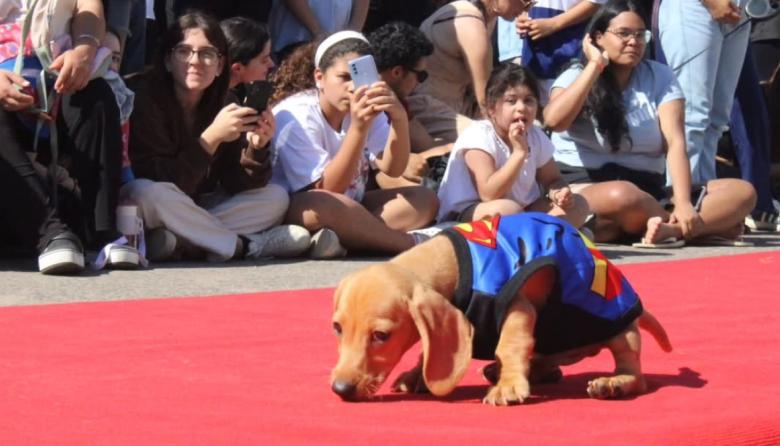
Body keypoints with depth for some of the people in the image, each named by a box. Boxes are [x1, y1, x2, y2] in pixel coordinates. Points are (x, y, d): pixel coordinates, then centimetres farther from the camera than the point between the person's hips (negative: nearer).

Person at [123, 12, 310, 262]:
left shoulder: (224, 106, 0)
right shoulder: (144, 97, -18)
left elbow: (236, 186, -5)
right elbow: (163, 183, -24)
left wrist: (256, 147, -24)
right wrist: (211, 137, -31)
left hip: (194, 212, 6)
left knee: (276, 198, -5)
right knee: (148, 192, -38)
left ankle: (179, 244, -23)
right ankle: (246, 245, -22)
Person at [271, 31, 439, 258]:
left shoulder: (366, 109, 2)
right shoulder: (295, 116, -18)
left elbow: (392, 168, -13)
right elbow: (327, 190, -25)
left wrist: (399, 118, -31)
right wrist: (358, 129, -34)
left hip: (351, 208, 8)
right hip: (294, 211, -8)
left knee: (424, 199, -10)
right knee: (322, 205, -41)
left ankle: (342, 239, -31)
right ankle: (413, 244, -24)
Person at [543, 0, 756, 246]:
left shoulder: (660, 77, 8)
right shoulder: (576, 77, 1)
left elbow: (675, 143, -4)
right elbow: (554, 120, -21)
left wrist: (683, 204, -20)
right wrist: (595, 66, -13)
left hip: (647, 190, 4)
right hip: (585, 188, -4)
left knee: (742, 192, -13)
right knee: (622, 196, -41)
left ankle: (669, 230, -35)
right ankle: (708, 224, -20)